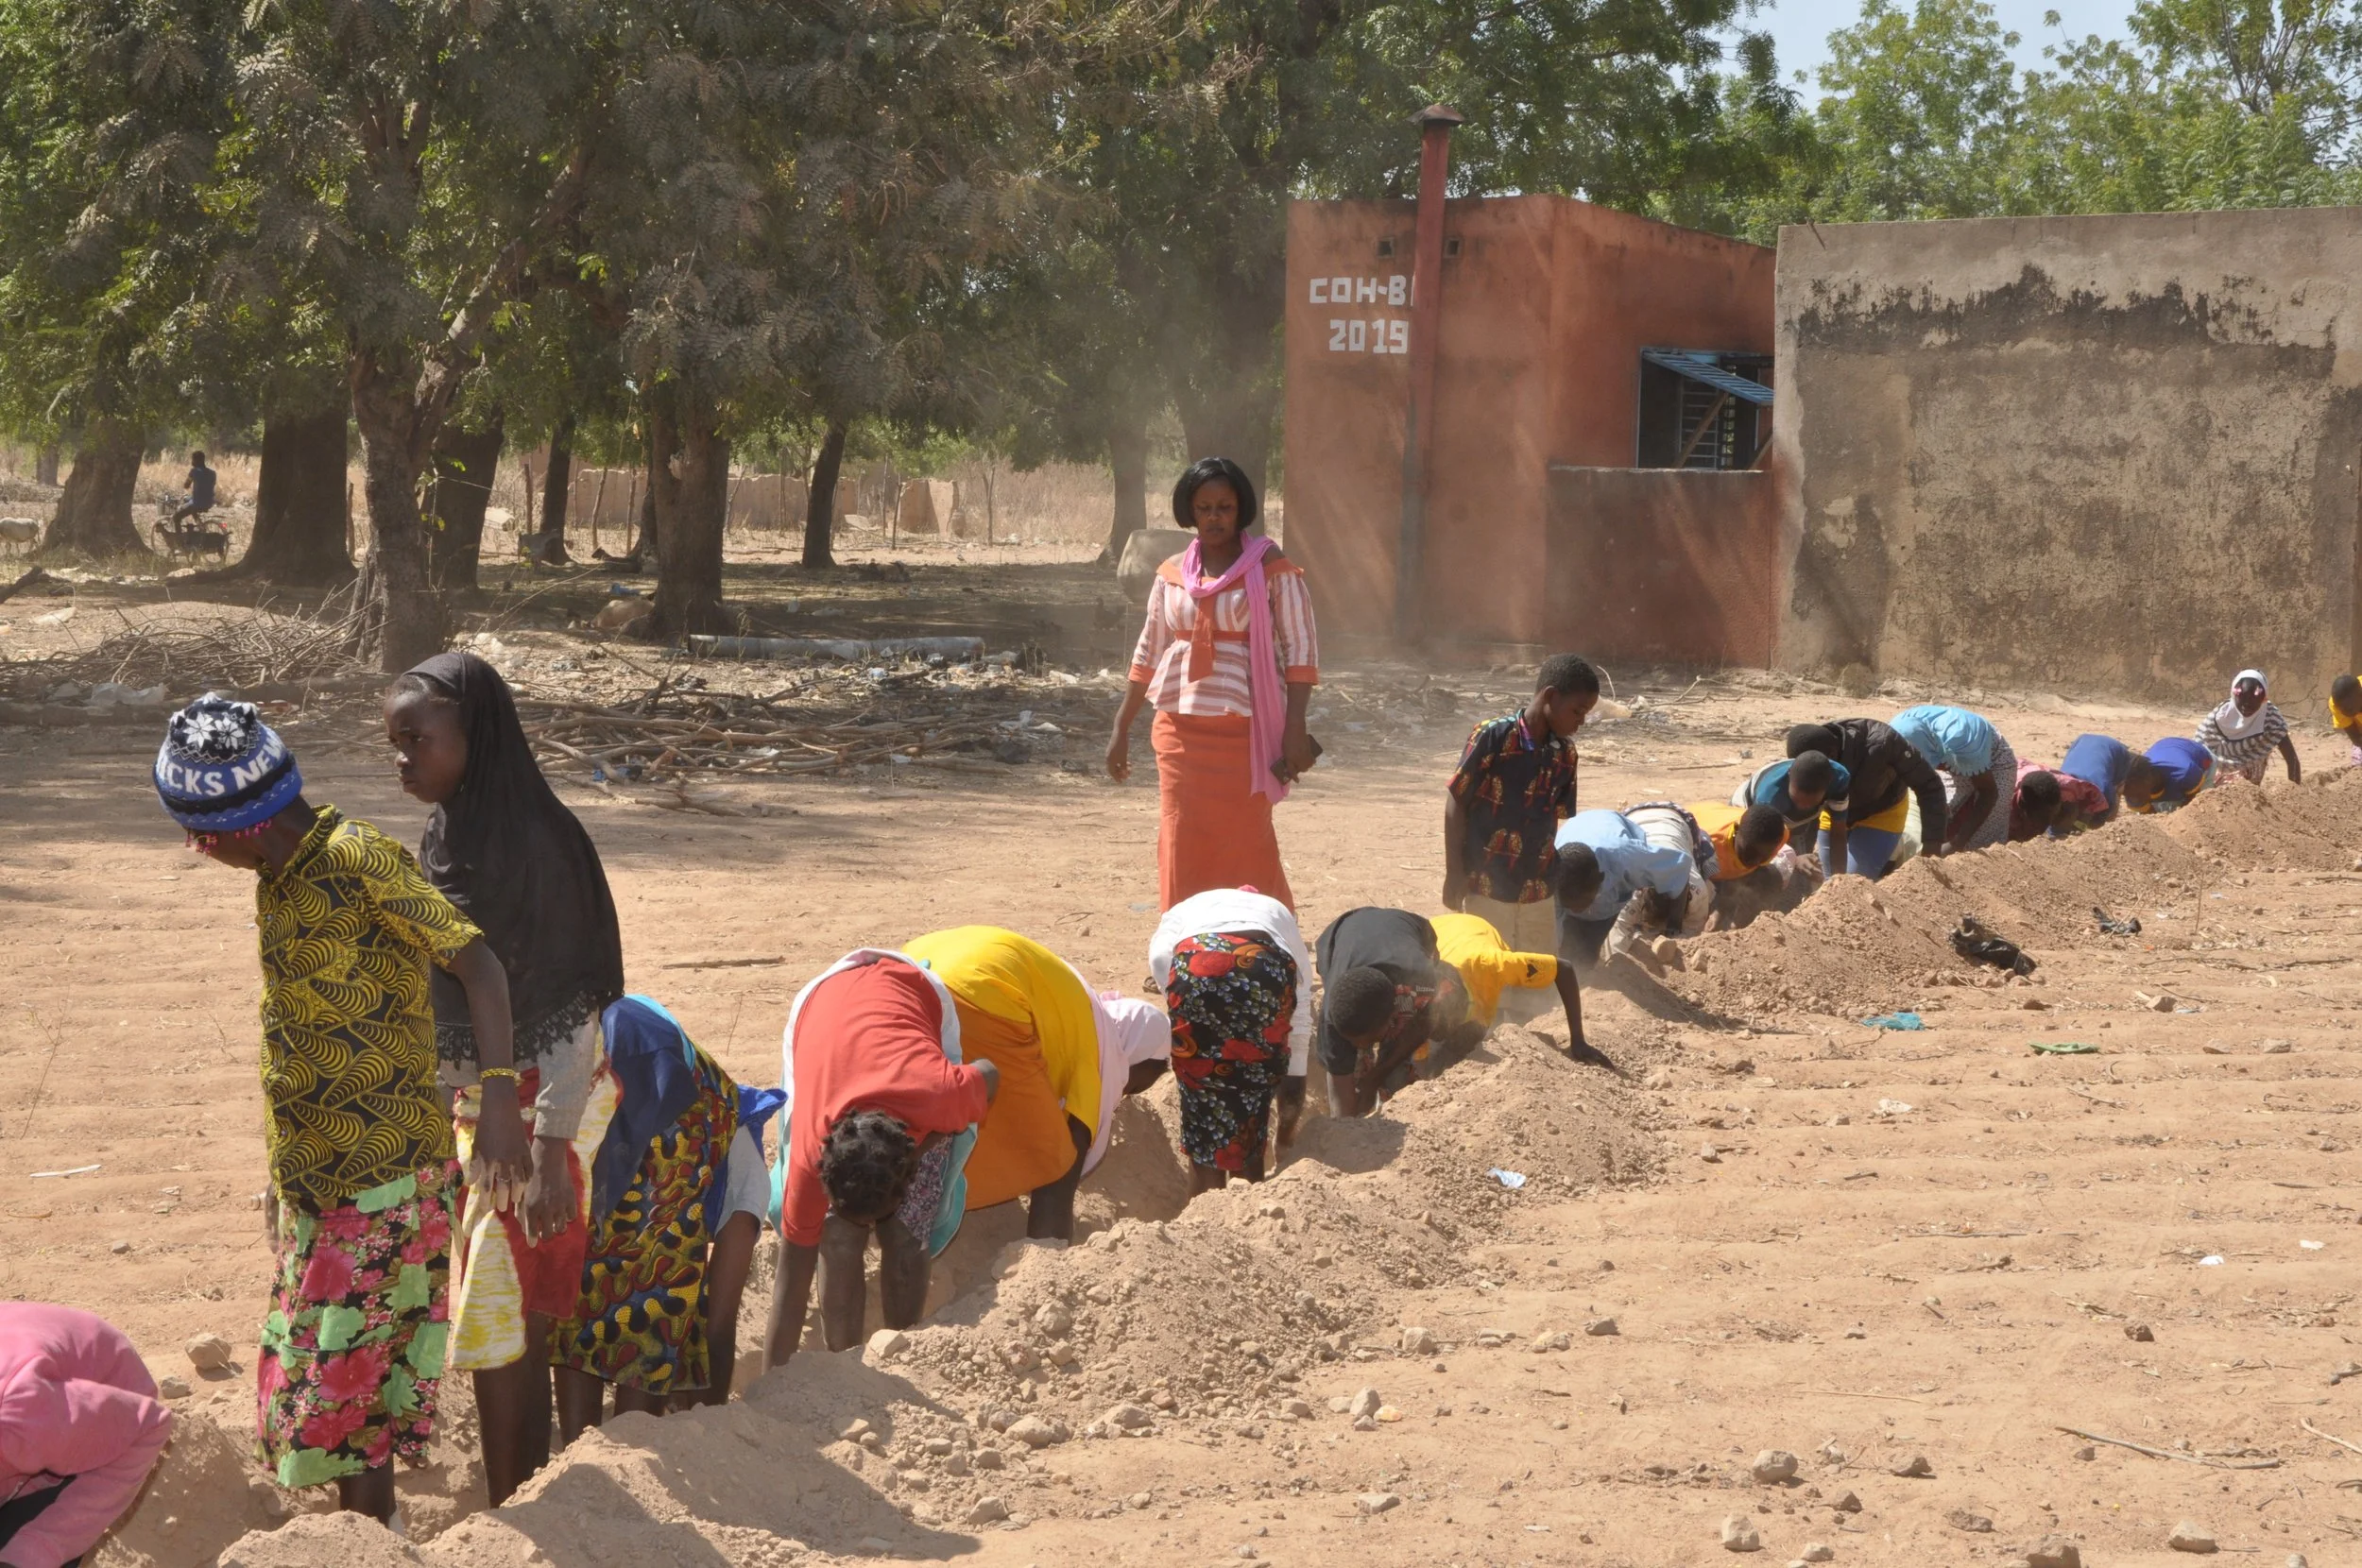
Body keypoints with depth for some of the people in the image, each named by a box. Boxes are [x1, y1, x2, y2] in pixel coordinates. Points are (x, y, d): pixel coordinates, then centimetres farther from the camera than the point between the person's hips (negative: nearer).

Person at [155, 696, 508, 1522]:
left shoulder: (358, 861, -17)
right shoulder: (278, 880, 10)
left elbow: (476, 960, -23)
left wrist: (498, 1093, -35)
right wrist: (286, 1174, 21)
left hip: (382, 1175, -9)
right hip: (315, 1176, 9)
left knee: (342, 1371, -5)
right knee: (314, 1372, 14)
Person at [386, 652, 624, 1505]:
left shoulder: (534, 841, -20)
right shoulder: (445, 836, 5)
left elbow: (571, 1007, -21)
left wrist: (550, 1147, -24)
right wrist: (445, 1101, 18)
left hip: (537, 1105, -8)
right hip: (474, 1102, 8)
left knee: (499, 1314, -3)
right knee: (519, 1315, 14)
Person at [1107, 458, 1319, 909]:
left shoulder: (1271, 568, -2)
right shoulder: (1173, 574, 11)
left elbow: (1301, 650, -4)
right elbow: (1148, 655, 18)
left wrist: (1295, 730, -13)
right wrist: (1121, 729, 16)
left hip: (1244, 731, -4)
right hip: (1180, 730, 4)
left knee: (1245, 848, -5)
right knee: (1182, 851, 2)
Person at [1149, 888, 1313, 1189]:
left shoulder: (1182, 913, 41)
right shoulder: (1281, 919, 42)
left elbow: (1161, 958, 13)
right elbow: (1299, 1033, 39)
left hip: (1194, 967, -1)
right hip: (1269, 972, 1)